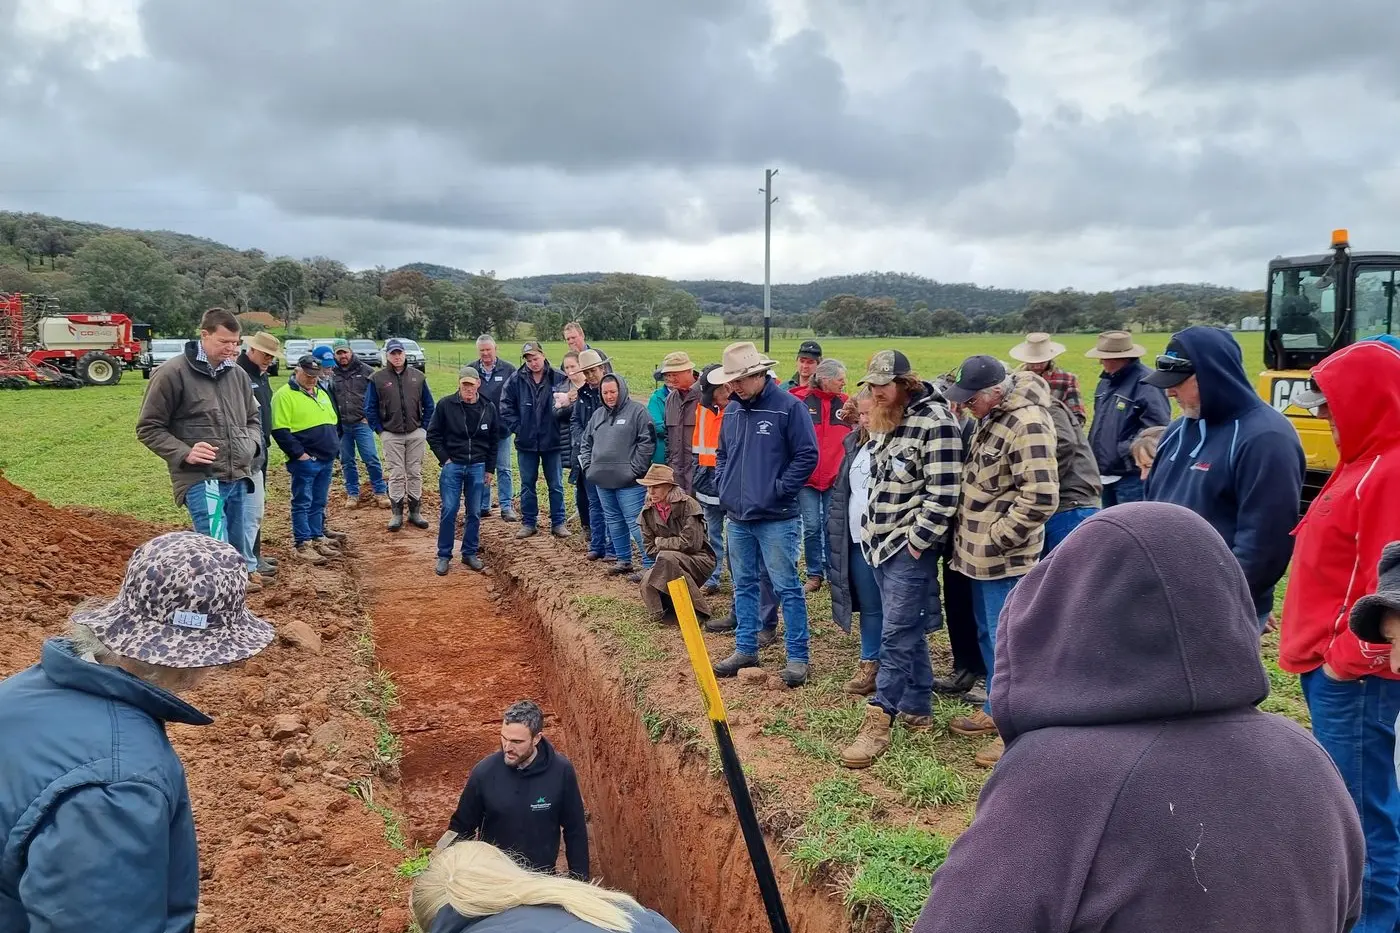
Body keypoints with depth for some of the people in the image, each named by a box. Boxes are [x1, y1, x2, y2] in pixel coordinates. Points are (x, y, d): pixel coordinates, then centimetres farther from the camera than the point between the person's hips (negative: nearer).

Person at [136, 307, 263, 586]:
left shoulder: (237, 374, 12)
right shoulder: (172, 373, -7)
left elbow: (253, 418, 26)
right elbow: (149, 428, -3)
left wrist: (252, 443, 5)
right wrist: (184, 453, -17)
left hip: (238, 478, 7)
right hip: (200, 480, -7)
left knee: (237, 550, 14)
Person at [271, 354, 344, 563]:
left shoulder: (322, 393, 16)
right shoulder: (284, 395, -9)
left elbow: (333, 423, 24)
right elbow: (280, 431, -15)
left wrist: (334, 448, 13)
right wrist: (299, 454, -17)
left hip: (326, 460, 7)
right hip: (304, 461, -7)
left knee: (319, 503, 13)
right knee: (302, 503, -1)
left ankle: (318, 538, 22)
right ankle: (302, 544, 4)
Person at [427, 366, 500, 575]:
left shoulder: (488, 409, 2)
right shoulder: (445, 405, -7)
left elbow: (493, 441, 10)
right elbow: (433, 434, 0)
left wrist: (489, 468, 9)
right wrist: (445, 459, -6)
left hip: (477, 467, 3)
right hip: (452, 466, -2)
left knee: (474, 513, 7)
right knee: (449, 511, -3)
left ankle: (470, 553, 20)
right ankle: (444, 556, 7)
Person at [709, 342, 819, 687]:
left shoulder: (789, 407, -11)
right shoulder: (732, 410, 9)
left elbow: (807, 456, -12)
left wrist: (778, 489, -13)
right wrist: (724, 484, 7)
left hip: (775, 518, -6)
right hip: (737, 517, 7)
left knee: (786, 587, -1)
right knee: (743, 585, 14)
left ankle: (797, 657, 7)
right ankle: (745, 649, 26)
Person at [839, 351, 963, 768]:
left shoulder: (935, 421, -15)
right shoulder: (888, 421, 13)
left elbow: (943, 493, -19)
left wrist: (917, 540, -16)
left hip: (910, 547, -9)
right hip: (881, 542, 9)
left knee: (897, 634, -5)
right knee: (909, 631, 15)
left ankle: (879, 720, 0)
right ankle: (917, 711, 25)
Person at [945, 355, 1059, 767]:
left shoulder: (1027, 424, -22)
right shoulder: (992, 415, 8)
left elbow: (1041, 498, -27)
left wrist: (997, 538, -19)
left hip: (1005, 559, -10)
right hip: (982, 553, 10)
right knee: (988, 636, 21)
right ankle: (996, 709, 37)